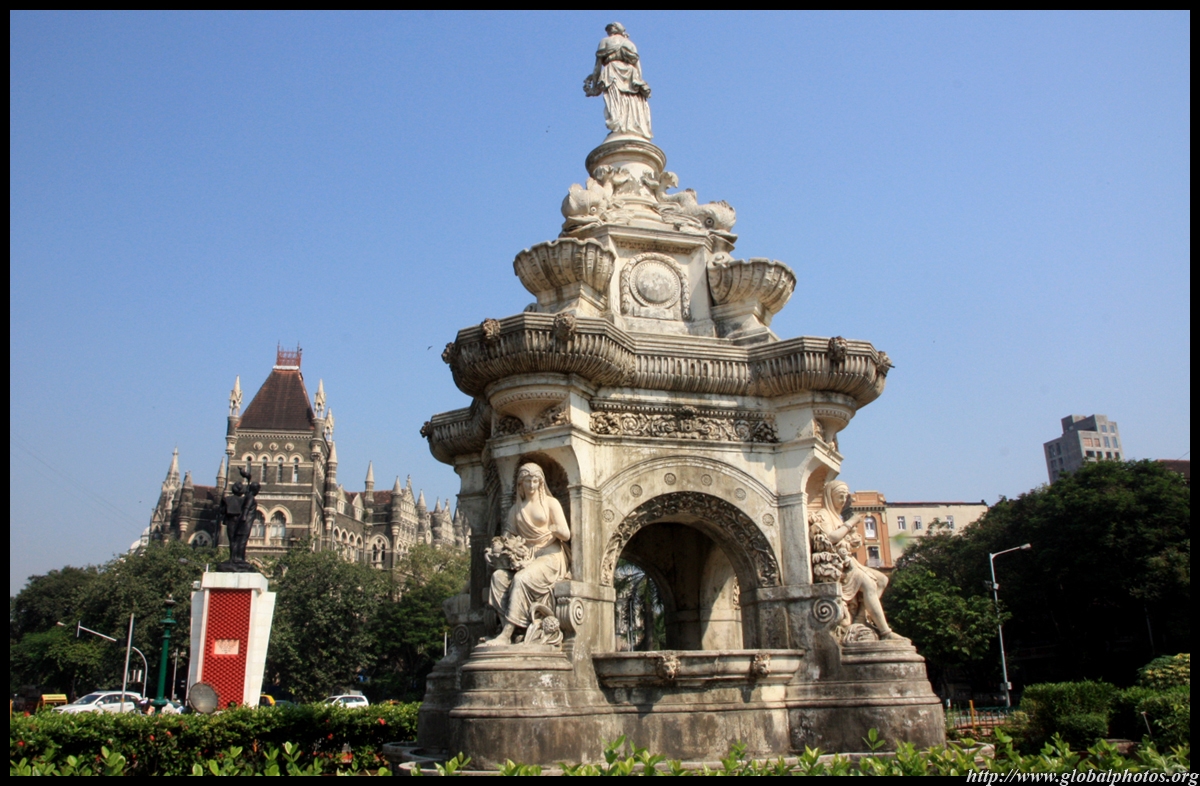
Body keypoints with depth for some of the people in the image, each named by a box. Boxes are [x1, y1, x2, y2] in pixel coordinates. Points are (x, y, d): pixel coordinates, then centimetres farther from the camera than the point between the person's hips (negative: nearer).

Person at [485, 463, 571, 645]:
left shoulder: (550, 503, 5)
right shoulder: (516, 509, 17)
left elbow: (566, 535, 0)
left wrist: (553, 528, -18)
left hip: (549, 557, -4)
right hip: (525, 558, 5)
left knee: (522, 578, -32)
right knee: (498, 576, -24)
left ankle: (506, 635, -33)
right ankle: (506, 626, -30)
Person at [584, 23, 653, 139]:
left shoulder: (605, 42, 18)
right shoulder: (630, 44, 27)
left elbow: (598, 63, 9)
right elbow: (637, 64, 15)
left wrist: (594, 84, 5)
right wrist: (639, 82, 8)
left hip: (613, 71, -3)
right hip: (631, 73, 3)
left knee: (614, 100, -18)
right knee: (634, 103, -7)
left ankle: (617, 126, -36)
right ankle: (638, 128, -23)